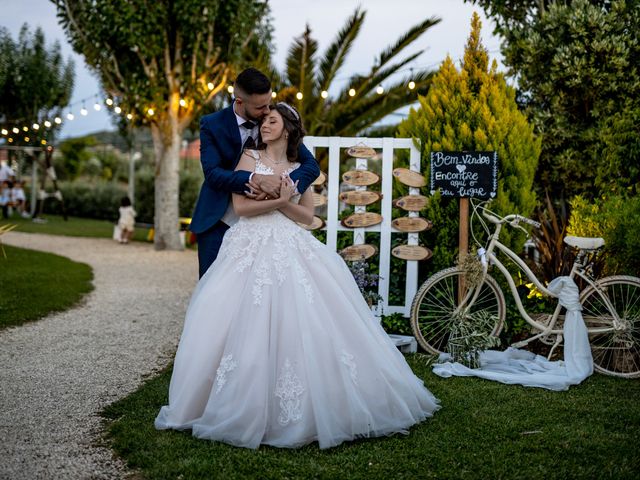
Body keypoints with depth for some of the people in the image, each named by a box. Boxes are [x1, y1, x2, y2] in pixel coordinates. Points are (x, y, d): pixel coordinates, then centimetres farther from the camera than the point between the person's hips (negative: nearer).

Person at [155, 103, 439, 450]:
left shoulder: (300, 169, 15)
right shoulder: (250, 158, 9)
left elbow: (307, 216, 9)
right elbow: (240, 206, -2)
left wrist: (284, 201, -6)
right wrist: (278, 201, -9)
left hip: (290, 249, 2)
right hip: (253, 248, -2)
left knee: (295, 323, -10)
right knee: (250, 322, -12)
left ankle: (307, 406, 0)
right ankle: (250, 406, -3)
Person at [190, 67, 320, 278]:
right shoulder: (212, 125, -9)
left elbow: (311, 165, -8)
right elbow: (212, 173, -20)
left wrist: (282, 187, -28)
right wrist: (255, 179, -37)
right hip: (218, 223, -1)